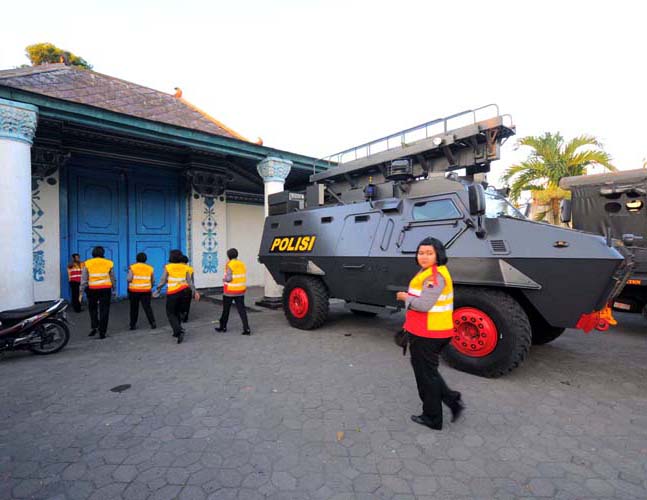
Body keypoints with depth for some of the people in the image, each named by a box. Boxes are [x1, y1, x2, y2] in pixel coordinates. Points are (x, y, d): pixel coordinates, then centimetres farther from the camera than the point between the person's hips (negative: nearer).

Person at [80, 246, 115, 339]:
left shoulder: (87, 263, 0)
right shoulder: (109, 263, 1)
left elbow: (84, 280, 0)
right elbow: (113, 279, 5)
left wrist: (81, 293, 3)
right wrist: (114, 289, 16)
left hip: (92, 290, 1)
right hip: (105, 289, 0)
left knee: (92, 309, 20)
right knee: (104, 311, 4)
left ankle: (93, 327, 8)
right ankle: (102, 332, 5)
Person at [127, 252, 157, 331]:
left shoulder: (132, 267, -3)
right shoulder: (150, 268, 4)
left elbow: (129, 279, -11)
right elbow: (153, 280, 6)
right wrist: (150, 287, 23)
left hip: (134, 290, -1)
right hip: (146, 291, 1)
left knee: (134, 308, 10)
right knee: (147, 307, 4)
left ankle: (133, 325, 15)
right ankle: (153, 323, -5)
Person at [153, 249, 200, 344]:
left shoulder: (168, 267, -6)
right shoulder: (185, 267, 3)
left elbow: (163, 280, -4)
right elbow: (189, 281, 3)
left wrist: (157, 291, 7)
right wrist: (194, 292, 7)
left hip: (172, 293, -4)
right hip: (183, 291, 4)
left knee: (170, 313, 5)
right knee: (177, 312, 18)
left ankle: (179, 331, -12)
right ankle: (177, 332, 23)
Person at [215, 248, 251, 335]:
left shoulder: (229, 265, -12)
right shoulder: (242, 264, 6)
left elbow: (229, 278, -18)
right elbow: (244, 277, 7)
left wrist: (224, 279, 2)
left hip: (230, 291, -5)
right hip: (240, 291, 5)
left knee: (226, 310, 13)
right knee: (241, 309, 3)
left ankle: (223, 327, 28)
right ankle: (246, 329, -4)